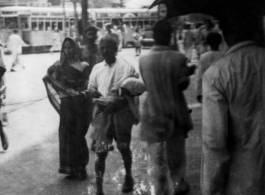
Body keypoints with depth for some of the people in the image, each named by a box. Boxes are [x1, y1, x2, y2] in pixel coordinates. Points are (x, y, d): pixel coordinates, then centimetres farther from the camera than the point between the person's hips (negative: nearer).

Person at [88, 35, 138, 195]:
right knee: (101, 151, -4)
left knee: (124, 147, 13)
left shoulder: (126, 67, -6)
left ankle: (128, 177, 38)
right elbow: (91, 89, 13)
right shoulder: (97, 68, 6)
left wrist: (119, 102, -18)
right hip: (102, 111, 2)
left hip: (122, 111, -2)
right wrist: (95, 93, -10)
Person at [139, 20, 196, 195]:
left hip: (153, 115, 0)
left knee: (157, 160, 8)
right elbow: (183, 84, -7)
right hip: (175, 113, 0)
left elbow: (147, 84, 3)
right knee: (177, 155, 20)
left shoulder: (144, 60, -8)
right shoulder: (178, 58, -14)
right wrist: (187, 72, 13)